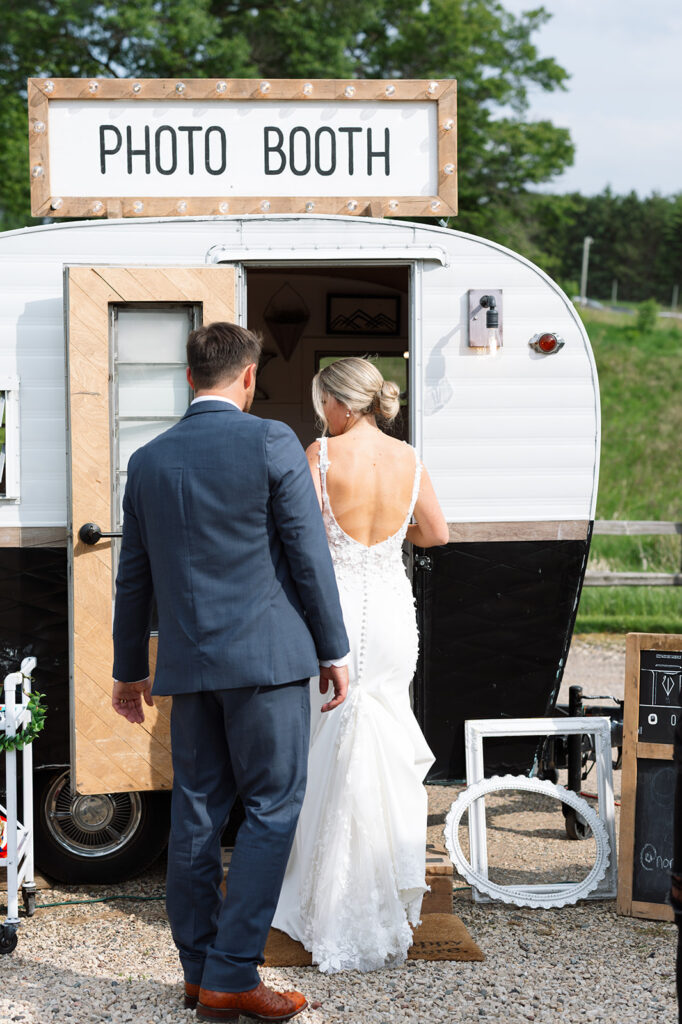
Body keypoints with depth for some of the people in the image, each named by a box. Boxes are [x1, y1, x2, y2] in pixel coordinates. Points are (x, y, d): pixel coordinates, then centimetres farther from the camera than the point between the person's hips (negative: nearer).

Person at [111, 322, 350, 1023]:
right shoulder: (271, 442, -7)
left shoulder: (148, 461, 8)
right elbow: (309, 555, -7)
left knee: (196, 815, 11)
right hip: (268, 657, -5)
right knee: (271, 809, 1)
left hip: (188, 666, 5)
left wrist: (129, 670, 23)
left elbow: (134, 577, 13)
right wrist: (333, 651, 2)